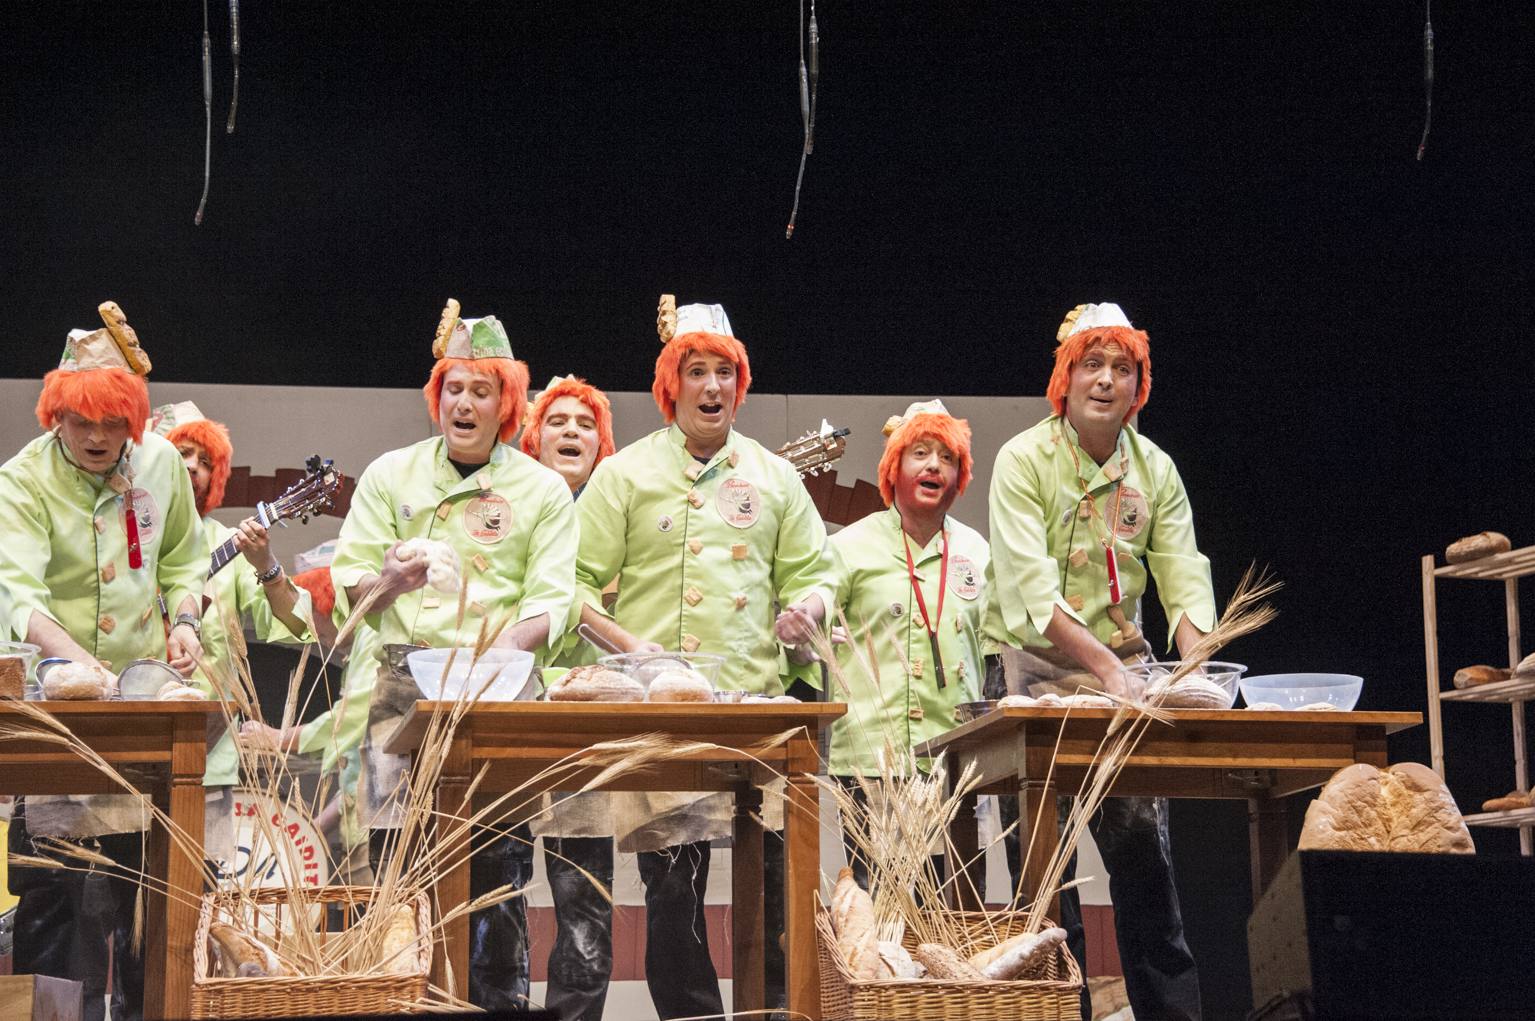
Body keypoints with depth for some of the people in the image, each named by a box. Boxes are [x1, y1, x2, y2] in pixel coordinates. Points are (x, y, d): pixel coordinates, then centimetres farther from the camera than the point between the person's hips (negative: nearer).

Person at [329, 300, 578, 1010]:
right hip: (405, 677, 1)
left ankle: (500, 995, 2)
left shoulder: (543, 491, 10)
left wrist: (502, 651, -17)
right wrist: (386, 582, -13)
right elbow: (347, 582, 10)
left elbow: (551, 603, 1)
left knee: (497, 849, -6)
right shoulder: (389, 475, 14)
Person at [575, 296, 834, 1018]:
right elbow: (576, 581, 5)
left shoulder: (773, 477, 16)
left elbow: (811, 571, 20)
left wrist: (807, 608, -3)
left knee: (776, 871, -5)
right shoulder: (626, 473, 8)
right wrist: (626, 643, -11)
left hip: (758, 698, 2)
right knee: (672, 879, -2)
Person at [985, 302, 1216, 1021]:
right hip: (1036, 672, -4)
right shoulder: (1024, 460, -8)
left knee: (1146, 854, 2)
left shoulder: (1155, 469, 6)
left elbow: (1185, 581, -1)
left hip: (1124, 674, 4)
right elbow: (1031, 591, -19)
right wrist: (1106, 665, -29)